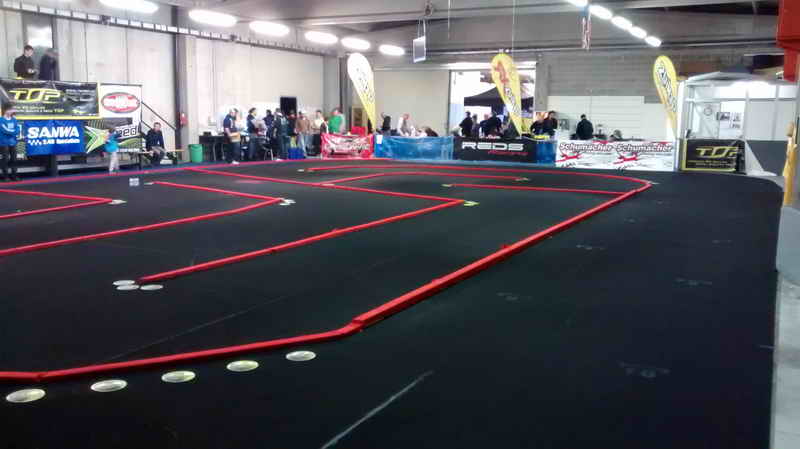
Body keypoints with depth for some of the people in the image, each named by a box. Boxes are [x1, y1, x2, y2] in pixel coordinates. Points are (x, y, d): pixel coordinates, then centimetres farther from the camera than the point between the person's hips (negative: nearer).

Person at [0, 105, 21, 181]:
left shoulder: (14, 120, 9)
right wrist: (14, 132, -6)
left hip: (13, 143, 5)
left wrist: (10, 132, -15)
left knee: (14, 159, 7)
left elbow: (18, 130, 1)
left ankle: (14, 175, 13)